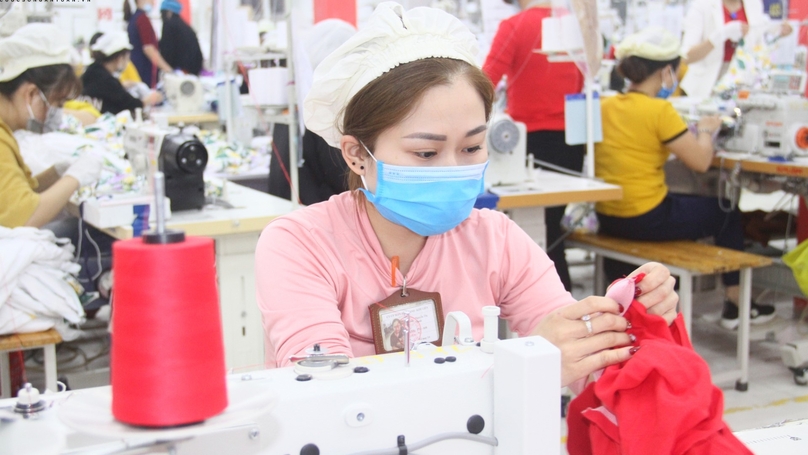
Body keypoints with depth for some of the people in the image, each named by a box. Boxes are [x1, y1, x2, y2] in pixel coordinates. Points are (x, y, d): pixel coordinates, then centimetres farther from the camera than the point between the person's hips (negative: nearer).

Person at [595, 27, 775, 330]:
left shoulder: (604, 107, 3)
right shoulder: (660, 111, -17)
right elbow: (701, 162, -13)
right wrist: (706, 130, 6)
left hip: (607, 219, 7)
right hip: (646, 221, -7)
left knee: (685, 206, 34)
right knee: (727, 213, 18)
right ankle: (735, 304, 28)